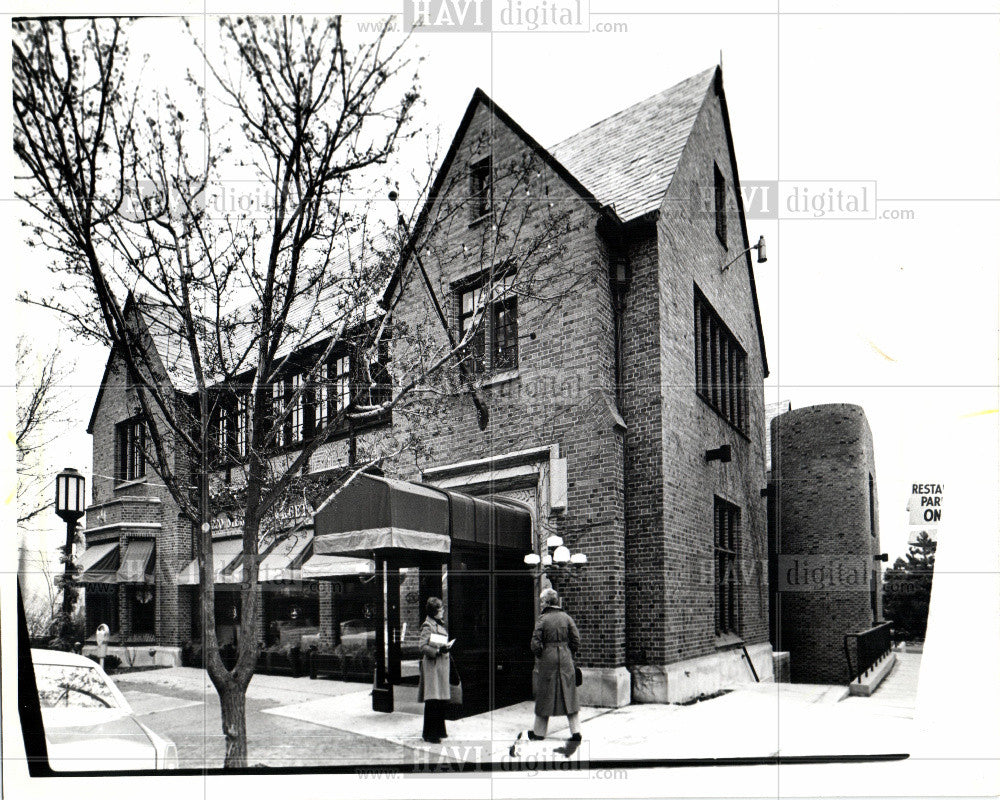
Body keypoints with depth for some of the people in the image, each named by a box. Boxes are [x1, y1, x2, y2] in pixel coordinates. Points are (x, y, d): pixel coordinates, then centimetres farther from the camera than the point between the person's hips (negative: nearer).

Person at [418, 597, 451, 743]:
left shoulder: (441, 624, 17)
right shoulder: (427, 626, -10)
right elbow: (423, 646, -18)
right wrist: (437, 650, -28)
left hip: (443, 664, 9)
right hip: (432, 665, -9)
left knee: (442, 700, 12)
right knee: (432, 700, -9)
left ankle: (439, 730, 22)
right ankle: (429, 734, -3)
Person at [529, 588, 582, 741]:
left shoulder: (542, 619, -9)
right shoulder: (566, 617, 2)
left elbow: (535, 643, -11)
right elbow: (576, 640, 1)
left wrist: (539, 657, 5)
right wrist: (569, 656, 12)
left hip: (547, 660, -3)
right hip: (565, 660, 3)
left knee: (544, 695, 8)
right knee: (569, 696, 10)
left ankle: (539, 733, 18)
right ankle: (576, 731, 7)